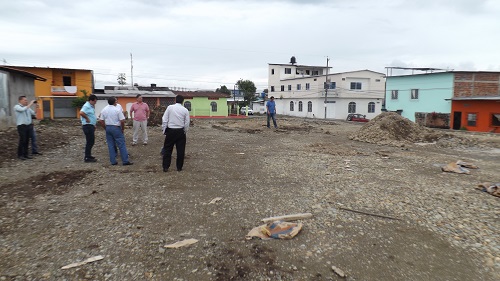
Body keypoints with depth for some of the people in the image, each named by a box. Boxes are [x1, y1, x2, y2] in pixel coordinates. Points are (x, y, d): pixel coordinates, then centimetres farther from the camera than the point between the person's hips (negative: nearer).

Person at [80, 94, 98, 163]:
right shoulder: (87, 106, -16)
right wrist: (87, 119, -22)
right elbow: (81, 113, -33)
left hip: (91, 126, 10)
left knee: (91, 141, 17)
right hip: (88, 126, -10)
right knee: (90, 142, -6)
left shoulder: (91, 106, 15)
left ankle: (88, 155, 28)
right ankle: (87, 158, -1)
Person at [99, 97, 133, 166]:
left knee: (111, 145, 10)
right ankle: (125, 161, -2)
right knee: (121, 145, -2)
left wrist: (106, 128, 14)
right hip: (116, 128, -5)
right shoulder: (117, 109, -10)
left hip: (108, 128, 5)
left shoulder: (104, 110, 6)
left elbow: (101, 121, 5)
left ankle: (113, 161, 12)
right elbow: (122, 121, -15)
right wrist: (122, 129, -2)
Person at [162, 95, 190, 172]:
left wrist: (164, 130, 5)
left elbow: (164, 119, -4)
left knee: (167, 149, 9)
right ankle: (179, 167, 14)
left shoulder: (170, 107, -4)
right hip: (180, 131, 0)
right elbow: (187, 123, 2)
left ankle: (165, 167, 10)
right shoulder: (185, 110, -2)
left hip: (170, 131, 0)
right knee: (180, 150, 9)